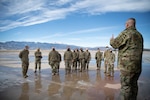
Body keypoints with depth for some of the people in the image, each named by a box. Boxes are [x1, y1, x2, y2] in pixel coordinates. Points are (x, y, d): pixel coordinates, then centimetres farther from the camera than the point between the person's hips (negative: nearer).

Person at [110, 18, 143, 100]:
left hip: (128, 64, -8)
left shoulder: (126, 33, -10)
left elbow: (115, 44, -9)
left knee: (125, 85, -1)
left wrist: (111, 40, 13)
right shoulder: (139, 35, 15)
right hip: (137, 65, 8)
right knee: (134, 84, 17)